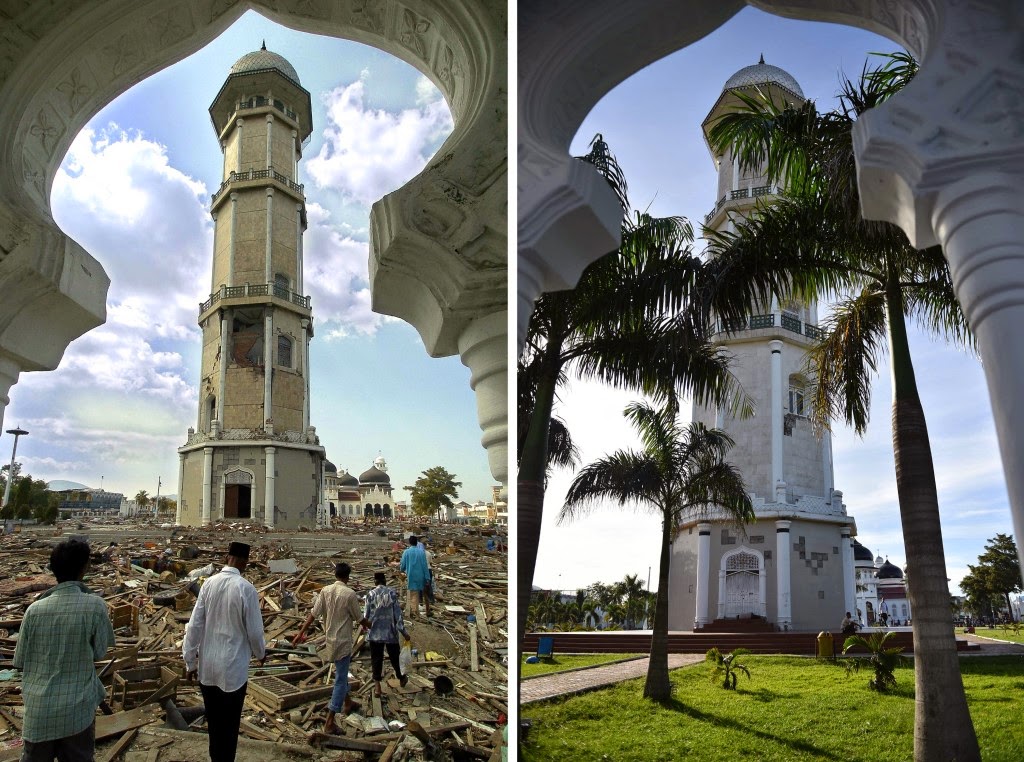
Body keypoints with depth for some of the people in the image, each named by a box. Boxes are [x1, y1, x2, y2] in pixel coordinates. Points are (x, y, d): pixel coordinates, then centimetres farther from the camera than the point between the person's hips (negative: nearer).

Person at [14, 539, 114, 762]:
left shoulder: (35, 609, -7)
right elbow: (99, 652, -2)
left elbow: (20, 661, 2)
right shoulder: (95, 605, -14)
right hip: (77, 710, -2)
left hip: (38, 710, 2)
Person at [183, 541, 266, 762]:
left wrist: (190, 661, 8)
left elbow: (194, 625, -2)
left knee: (213, 722, 21)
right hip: (232, 669, -4)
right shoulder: (246, 589, -16)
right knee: (229, 726, 10)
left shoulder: (209, 584, -5)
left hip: (207, 668, 4)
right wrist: (260, 653, 11)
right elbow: (254, 630, -9)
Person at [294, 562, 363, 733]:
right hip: (343, 641, -6)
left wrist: (301, 632, 3)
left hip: (331, 639, 6)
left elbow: (313, 614, -3)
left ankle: (347, 703, 44)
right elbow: (358, 618, -6)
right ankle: (329, 722, -6)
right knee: (340, 679, -3)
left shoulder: (325, 591, -2)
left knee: (341, 673, 26)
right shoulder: (350, 594, -16)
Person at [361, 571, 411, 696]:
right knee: (394, 656, 18)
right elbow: (397, 613, -10)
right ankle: (401, 678, 38)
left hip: (375, 633, 0)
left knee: (376, 658, 9)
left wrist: (365, 624, 20)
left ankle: (377, 687, 9)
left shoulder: (370, 594, -8)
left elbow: (366, 614, -3)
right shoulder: (392, 593, -9)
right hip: (390, 631, 0)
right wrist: (403, 632, -5)